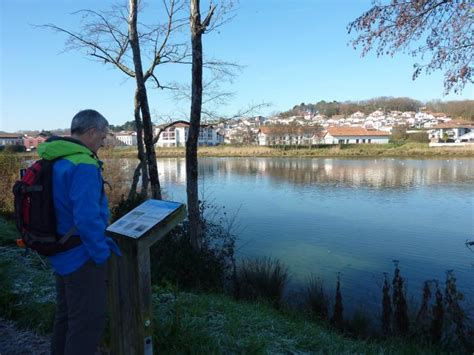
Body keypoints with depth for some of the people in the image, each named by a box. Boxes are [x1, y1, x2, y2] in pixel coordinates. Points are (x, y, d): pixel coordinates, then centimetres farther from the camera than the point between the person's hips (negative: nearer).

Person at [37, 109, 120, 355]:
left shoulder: (55, 161, 5)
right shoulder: (83, 165, -24)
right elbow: (86, 217, -30)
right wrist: (101, 254, -15)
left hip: (61, 254, 9)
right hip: (81, 258, -9)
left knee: (66, 315, 24)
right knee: (88, 320, 5)